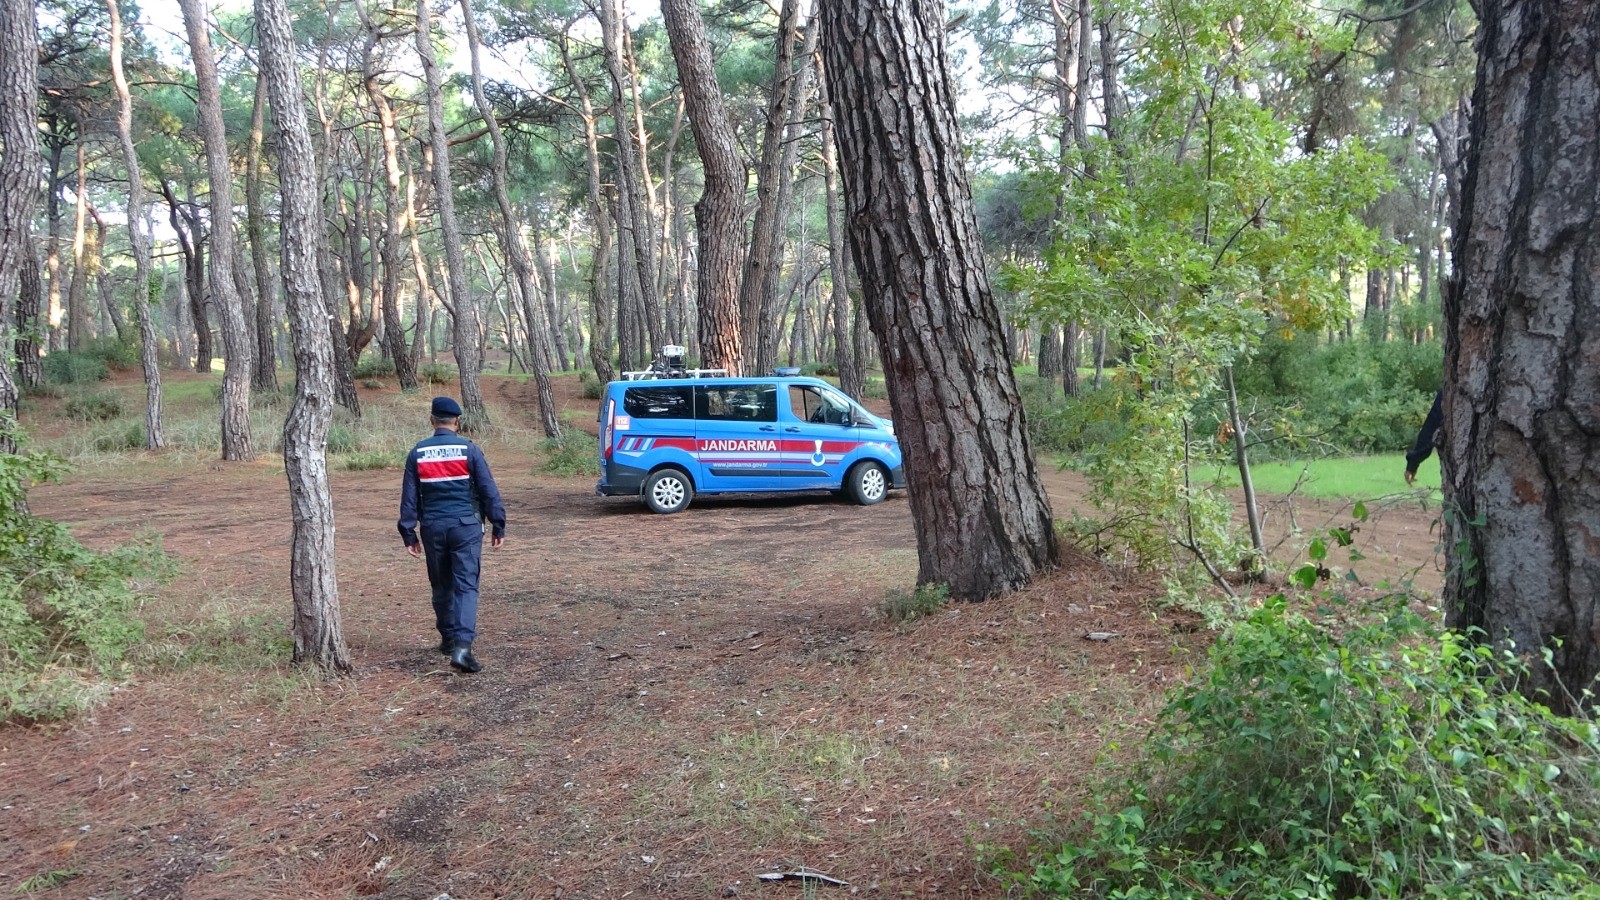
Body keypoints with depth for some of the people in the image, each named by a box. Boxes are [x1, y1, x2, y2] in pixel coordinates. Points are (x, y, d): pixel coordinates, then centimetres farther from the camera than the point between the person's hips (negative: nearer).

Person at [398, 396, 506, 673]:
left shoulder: (417, 453, 3)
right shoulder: (469, 450, -5)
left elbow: (409, 496, 5)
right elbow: (488, 490, -3)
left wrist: (408, 533, 11)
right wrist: (498, 525, 5)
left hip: (433, 528, 3)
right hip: (466, 526, -3)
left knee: (441, 586, 17)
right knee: (466, 585, -4)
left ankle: (448, 638, 29)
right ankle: (462, 645, -17)